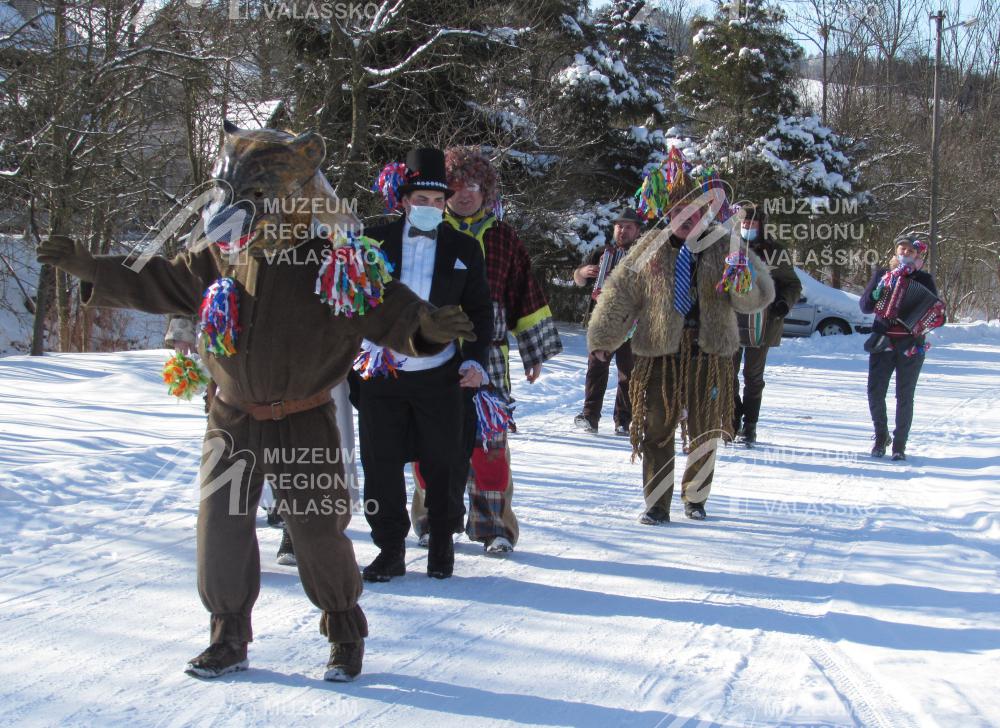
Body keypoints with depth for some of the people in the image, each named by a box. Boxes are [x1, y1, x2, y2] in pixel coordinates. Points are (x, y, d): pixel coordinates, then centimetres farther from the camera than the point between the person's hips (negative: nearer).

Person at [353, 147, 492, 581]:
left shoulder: (464, 249, 6)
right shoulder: (374, 240, 2)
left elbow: (479, 310, 10)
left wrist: (475, 359, -2)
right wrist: (370, 341, -10)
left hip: (439, 376, 0)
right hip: (380, 375, 0)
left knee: (444, 464, 5)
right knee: (381, 465, 2)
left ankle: (442, 544, 23)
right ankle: (390, 550, 14)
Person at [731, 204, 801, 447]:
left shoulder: (775, 252, -2)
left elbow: (793, 284, 6)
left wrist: (785, 302, -12)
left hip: (761, 324, -1)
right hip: (731, 322, 2)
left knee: (753, 376, 7)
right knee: (728, 373, 5)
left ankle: (749, 427, 15)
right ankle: (732, 422, 18)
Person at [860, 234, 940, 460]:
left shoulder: (924, 279, 5)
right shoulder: (881, 274, 9)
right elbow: (865, 306, 2)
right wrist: (881, 287, -13)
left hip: (911, 345, -1)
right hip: (883, 341, 1)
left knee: (905, 396, -2)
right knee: (875, 392, -4)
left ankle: (899, 445, 7)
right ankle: (881, 436, 17)